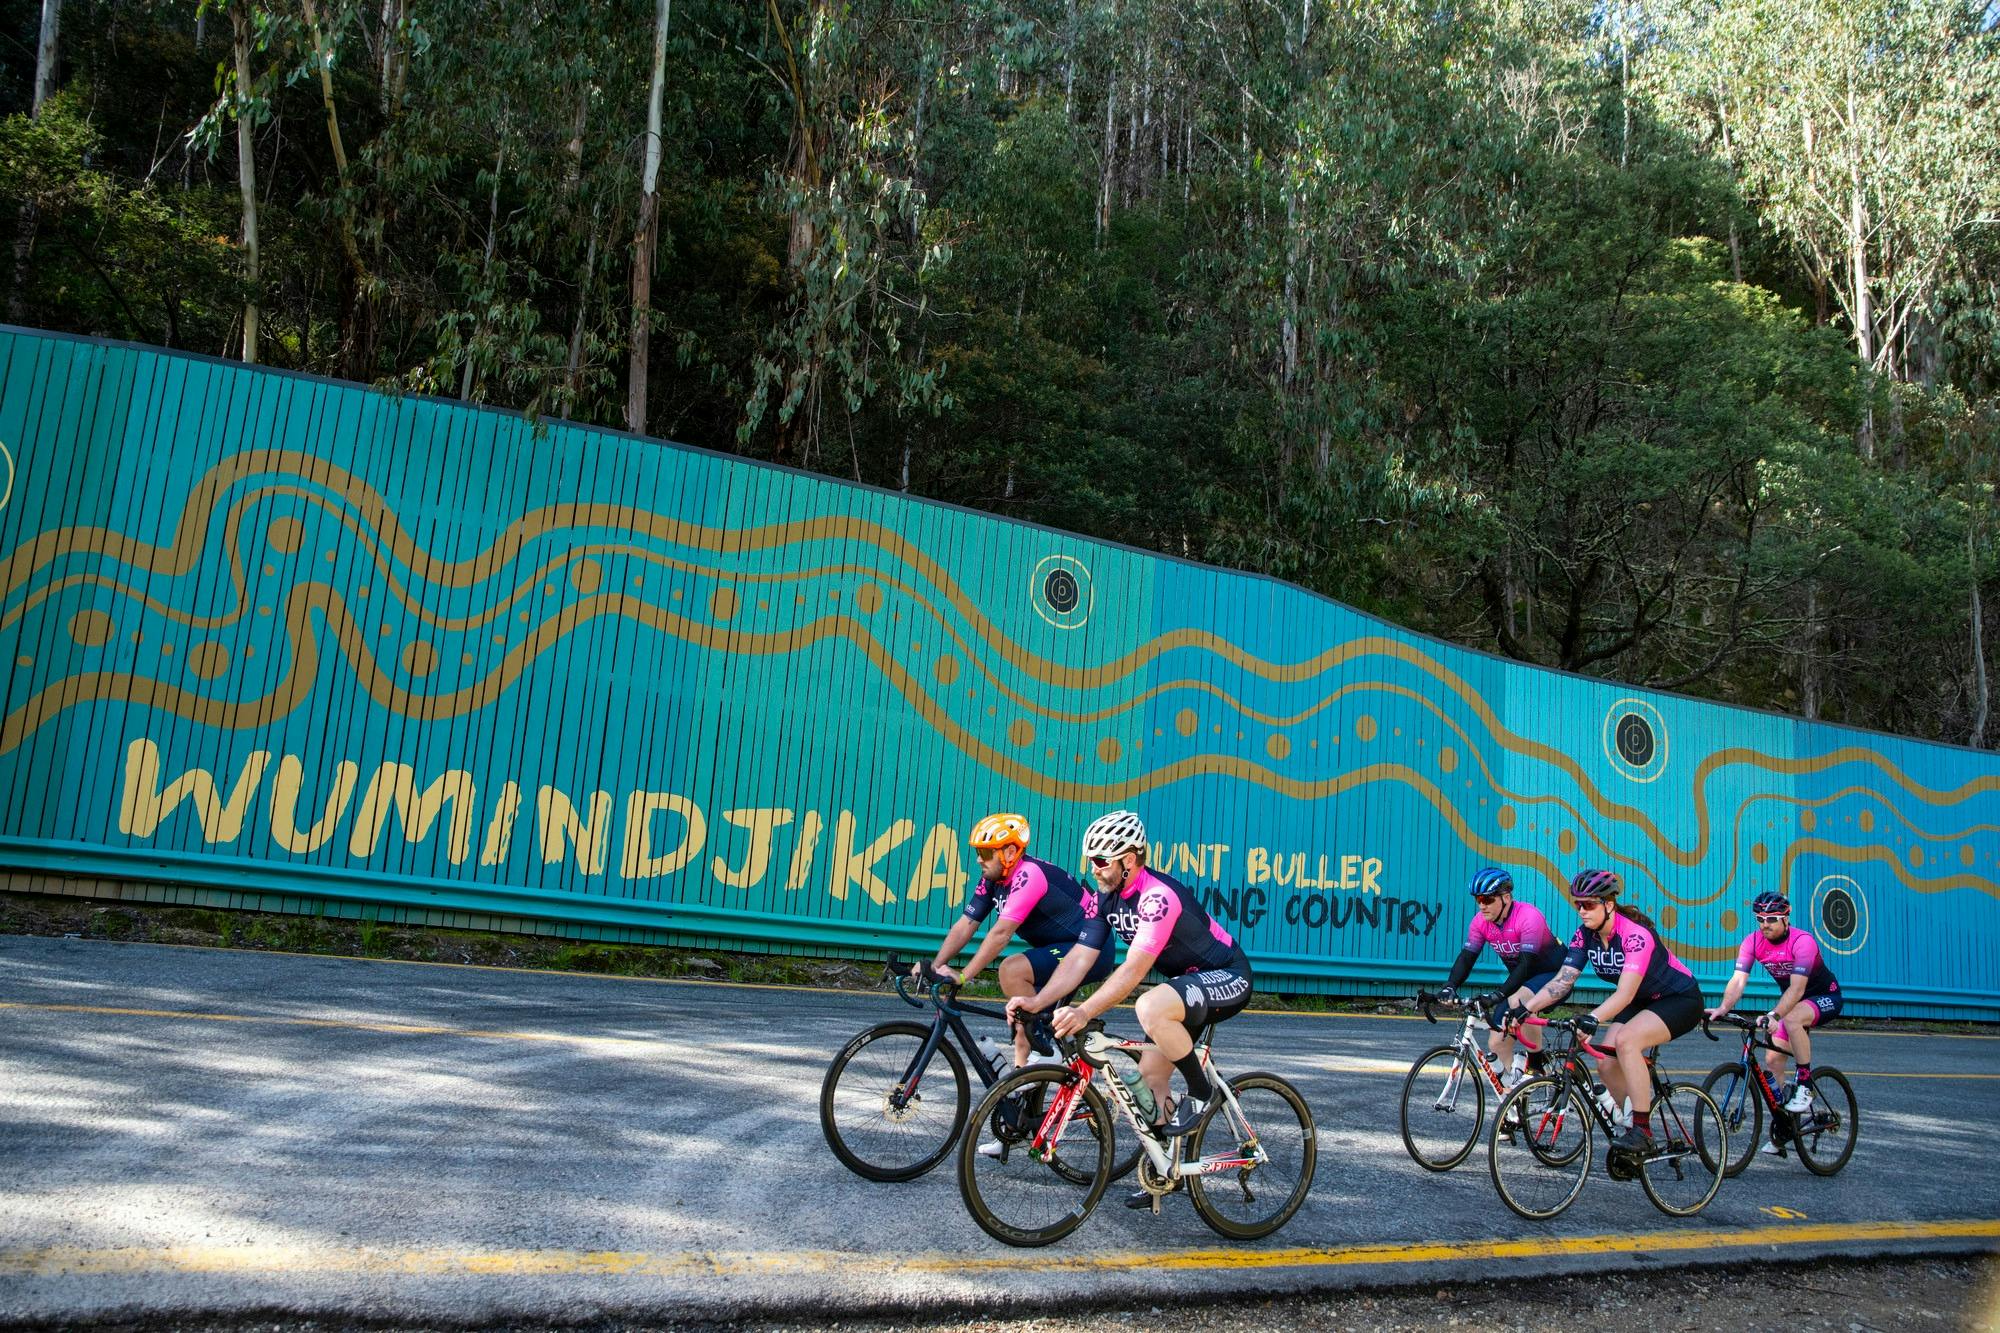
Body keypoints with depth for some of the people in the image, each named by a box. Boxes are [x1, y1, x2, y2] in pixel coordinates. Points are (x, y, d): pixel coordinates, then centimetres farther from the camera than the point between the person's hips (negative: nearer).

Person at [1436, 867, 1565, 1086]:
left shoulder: (1529, 916, -29)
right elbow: (1466, 956, -13)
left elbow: (1526, 963, -34)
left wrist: (1499, 994, -44)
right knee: (1497, 1042, -4)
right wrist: (1450, 986, -31)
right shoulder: (1480, 921, -10)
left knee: (1518, 1000, -37)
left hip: (1552, 974, -7)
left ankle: (1536, 1057, -15)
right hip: (1521, 980, 7)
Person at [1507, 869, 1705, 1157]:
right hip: (1643, 1002, 7)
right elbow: (1562, 981, -14)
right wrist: (1524, 1009, -26)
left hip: (1680, 999, -7)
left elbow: (1626, 993, -39)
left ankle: (1642, 1132, -20)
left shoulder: (1635, 934, -30)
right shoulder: (1585, 935, -9)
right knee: (1606, 1061, -12)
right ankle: (1628, 1125, 10)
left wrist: (1593, 1019, -54)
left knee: (1626, 1039, -30)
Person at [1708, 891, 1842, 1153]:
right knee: (1772, 1059, -3)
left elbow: (1797, 988, -38)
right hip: (1791, 1001, 6)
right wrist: (1723, 1008, -41)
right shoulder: (1753, 941, -14)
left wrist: (1774, 1015, -52)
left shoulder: (1802, 942, -29)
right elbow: (1739, 979, -24)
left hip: (1825, 997, -6)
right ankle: (1779, 1129, 11)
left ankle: (1805, 1087, -20)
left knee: (1791, 1019, -36)